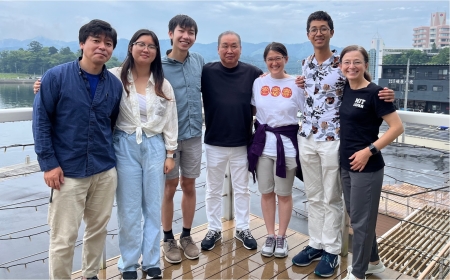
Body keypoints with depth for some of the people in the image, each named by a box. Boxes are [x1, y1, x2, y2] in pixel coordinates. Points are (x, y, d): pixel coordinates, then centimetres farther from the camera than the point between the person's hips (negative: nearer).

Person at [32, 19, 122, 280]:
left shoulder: (115, 84, 3)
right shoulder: (56, 76, -7)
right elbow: (41, 121, -6)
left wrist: (112, 155, 9)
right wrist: (49, 163, -10)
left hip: (106, 171, 4)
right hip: (68, 172, -3)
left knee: (98, 229, 16)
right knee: (64, 238, 4)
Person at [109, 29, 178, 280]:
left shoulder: (163, 84, 5)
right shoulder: (115, 77, -3)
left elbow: (170, 121, 6)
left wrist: (170, 153, 4)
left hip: (154, 147, 2)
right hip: (125, 146, -2)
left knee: (154, 208, 10)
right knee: (129, 209, 6)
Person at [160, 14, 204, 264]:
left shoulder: (199, 62, 3)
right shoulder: (159, 67, -9)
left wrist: (204, 118, 15)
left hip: (194, 134, 4)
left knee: (189, 185, 12)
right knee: (170, 188, 7)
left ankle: (186, 236, 28)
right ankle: (168, 239, 24)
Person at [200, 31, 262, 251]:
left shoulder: (252, 73, -3)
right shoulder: (207, 71, -7)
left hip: (242, 142, 1)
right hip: (214, 143, 0)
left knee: (242, 189, 15)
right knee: (213, 189, 13)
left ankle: (243, 229, 32)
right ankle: (214, 229, 30)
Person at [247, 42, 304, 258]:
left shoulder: (296, 85, -4)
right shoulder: (258, 83, 3)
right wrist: (254, 137, 6)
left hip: (287, 143, -2)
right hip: (263, 142, 3)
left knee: (284, 193, 9)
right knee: (266, 192, 11)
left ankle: (282, 237, 25)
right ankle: (270, 236, 26)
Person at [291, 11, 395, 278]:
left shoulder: (343, 63, -7)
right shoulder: (306, 64, 9)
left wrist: (385, 95, -22)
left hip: (332, 140, -5)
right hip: (307, 138, 5)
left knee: (332, 199, 5)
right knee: (314, 197, 14)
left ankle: (332, 250, 20)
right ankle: (316, 244, 28)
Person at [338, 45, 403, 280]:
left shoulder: (374, 92, -14)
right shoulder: (344, 89, 5)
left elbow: (397, 127, -15)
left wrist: (369, 150, -19)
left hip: (366, 168, -7)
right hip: (346, 165, 7)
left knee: (361, 220, 6)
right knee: (357, 216, 19)